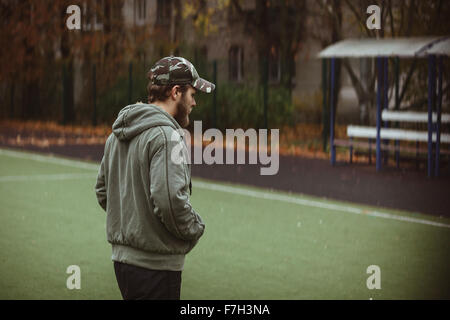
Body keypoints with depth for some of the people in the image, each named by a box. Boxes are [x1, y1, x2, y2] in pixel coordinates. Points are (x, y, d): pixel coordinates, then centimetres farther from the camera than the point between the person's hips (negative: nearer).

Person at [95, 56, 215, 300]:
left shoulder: (117, 134, 13)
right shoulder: (166, 135, -17)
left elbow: (102, 190, 22)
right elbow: (170, 199, -27)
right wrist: (195, 228, -10)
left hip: (122, 254, 10)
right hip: (155, 264, -9)